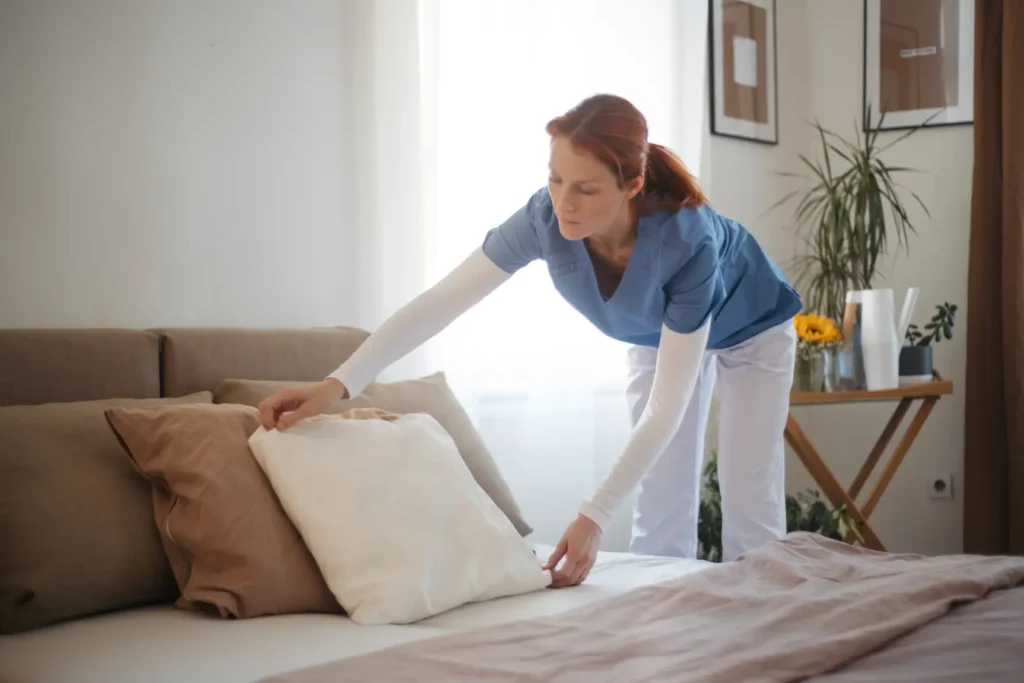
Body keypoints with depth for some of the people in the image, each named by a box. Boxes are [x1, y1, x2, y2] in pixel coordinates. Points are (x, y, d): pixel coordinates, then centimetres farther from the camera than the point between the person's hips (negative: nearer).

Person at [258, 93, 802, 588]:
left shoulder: (687, 240, -44)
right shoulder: (545, 217, -34)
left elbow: (666, 406, -40)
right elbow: (440, 302, -33)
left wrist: (595, 515, -46)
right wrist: (335, 384, -44)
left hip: (750, 333, -3)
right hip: (655, 336, 4)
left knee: (749, 505, -3)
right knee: (662, 506, 3)